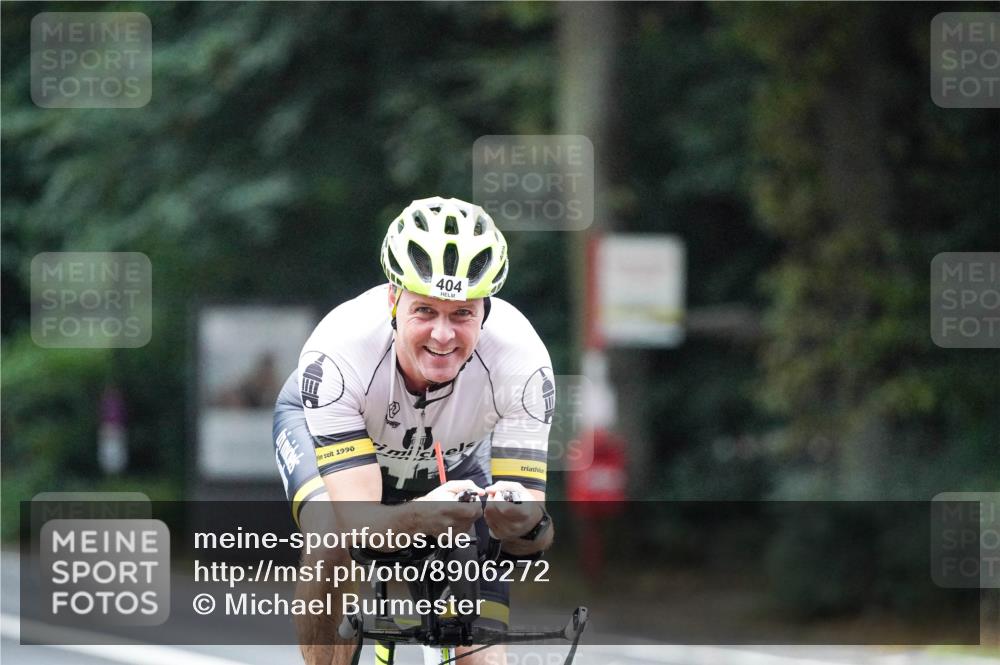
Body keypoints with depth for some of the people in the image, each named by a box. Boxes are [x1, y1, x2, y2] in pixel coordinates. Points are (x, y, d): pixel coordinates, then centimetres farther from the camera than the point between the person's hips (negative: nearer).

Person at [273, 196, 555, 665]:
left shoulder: (521, 360, -37)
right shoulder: (337, 354, -41)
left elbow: (531, 517, -35)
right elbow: (358, 522, -45)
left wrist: (524, 523, -60)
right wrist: (420, 516, -67)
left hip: (455, 454, 2)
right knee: (334, 540, -34)